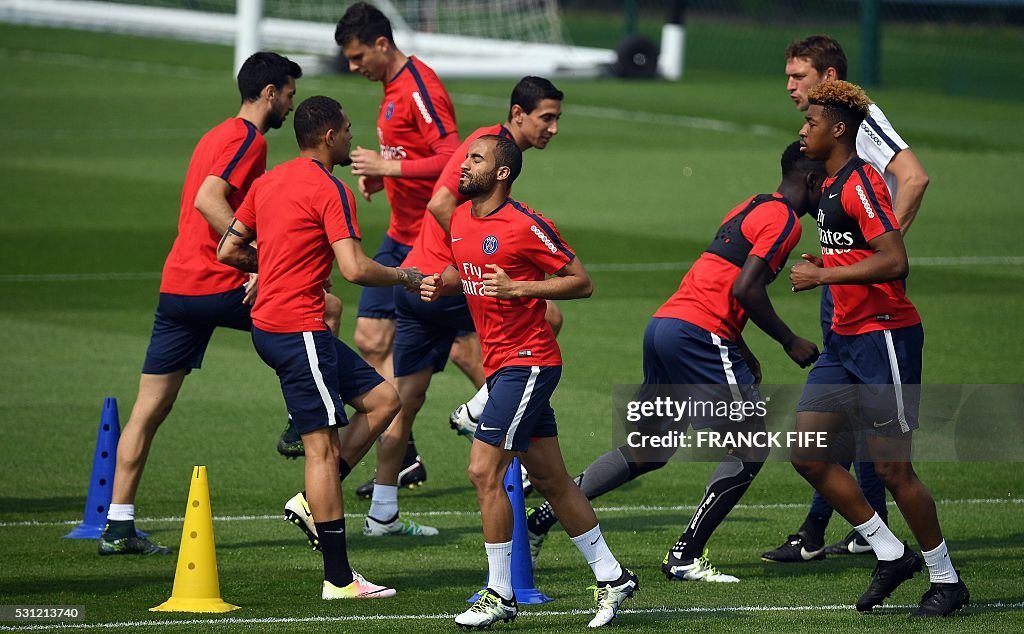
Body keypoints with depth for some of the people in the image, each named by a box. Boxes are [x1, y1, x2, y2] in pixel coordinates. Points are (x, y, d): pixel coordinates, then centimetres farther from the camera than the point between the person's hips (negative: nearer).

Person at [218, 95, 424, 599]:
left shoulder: (267, 182, 13)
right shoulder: (330, 191, -13)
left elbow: (228, 251, 16)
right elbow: (355, 269, -21)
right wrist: (405, 277, -4)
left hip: (268, 325, 9)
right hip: (299, 329, -9)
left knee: (383, 398, 13)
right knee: (323, 447, -6)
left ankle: (313, 500, 8)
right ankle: (338, 579, -5)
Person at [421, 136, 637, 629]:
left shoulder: (526, 226, -15)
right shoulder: (460, 219, 9)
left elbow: (581, 282, -12)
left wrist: (517, 287, -22)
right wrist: (440, 284, 5)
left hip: (527, 362, -9)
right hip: (500, 364, 9)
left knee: (484, 472, -12)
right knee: (550, 479, 12)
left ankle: (500, 595, -4)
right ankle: (610, 577, 21)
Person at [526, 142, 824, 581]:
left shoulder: (754, 207, 22)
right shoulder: (784, 219, -7)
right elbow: (746, 289, -17)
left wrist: (743, 354, 24)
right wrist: (790, 342, -6)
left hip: (664, 324, 9)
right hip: (698, 334, -9)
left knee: (646, 452, 16)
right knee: (750, 447, -1)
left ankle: (542, 517, 13)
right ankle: (685, 557, -2)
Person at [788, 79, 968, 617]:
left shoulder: (861, 182, -16)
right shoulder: (830, 186, 15)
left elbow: (894, 260, -26)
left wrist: (822, 275, -21)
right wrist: (822, 269, 13)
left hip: (884, 337, -10)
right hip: (845, 340, 10)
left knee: (891, 468, -5)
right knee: (806, 453, 2)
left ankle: (946, 581, 9)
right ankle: (890, 554, 11)